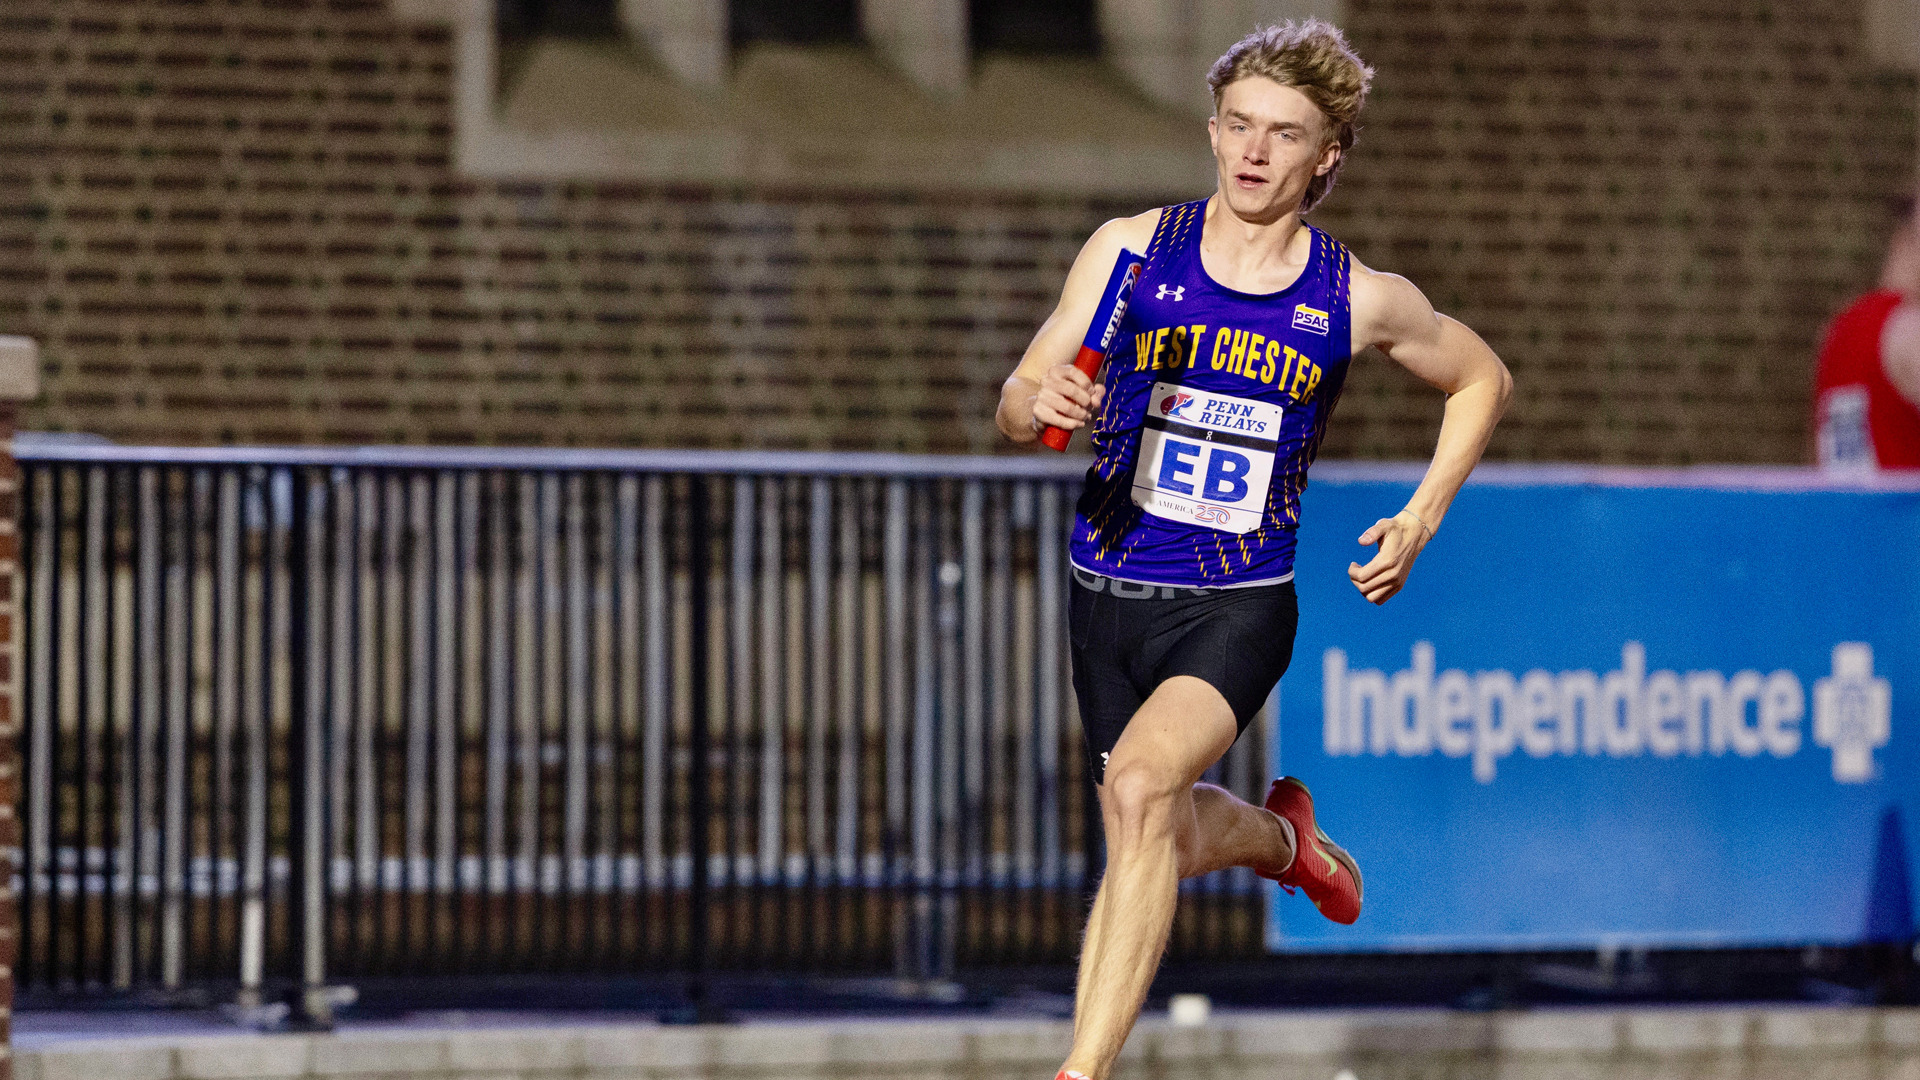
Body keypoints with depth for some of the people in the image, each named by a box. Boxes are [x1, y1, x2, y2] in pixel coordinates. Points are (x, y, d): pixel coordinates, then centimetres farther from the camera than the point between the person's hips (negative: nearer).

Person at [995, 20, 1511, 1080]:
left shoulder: (1361, 300, -4)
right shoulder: (1130, 248, -3)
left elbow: (1482, 381, 15)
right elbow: (1017, 400, -2)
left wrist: (1419, 520, 4)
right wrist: (1041, 404, -26)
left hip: (1239, 605, -3)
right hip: (1110, 594, 3)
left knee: (1142, 782, -29)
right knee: (1164, 847, 16)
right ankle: (1281, 837, 53)